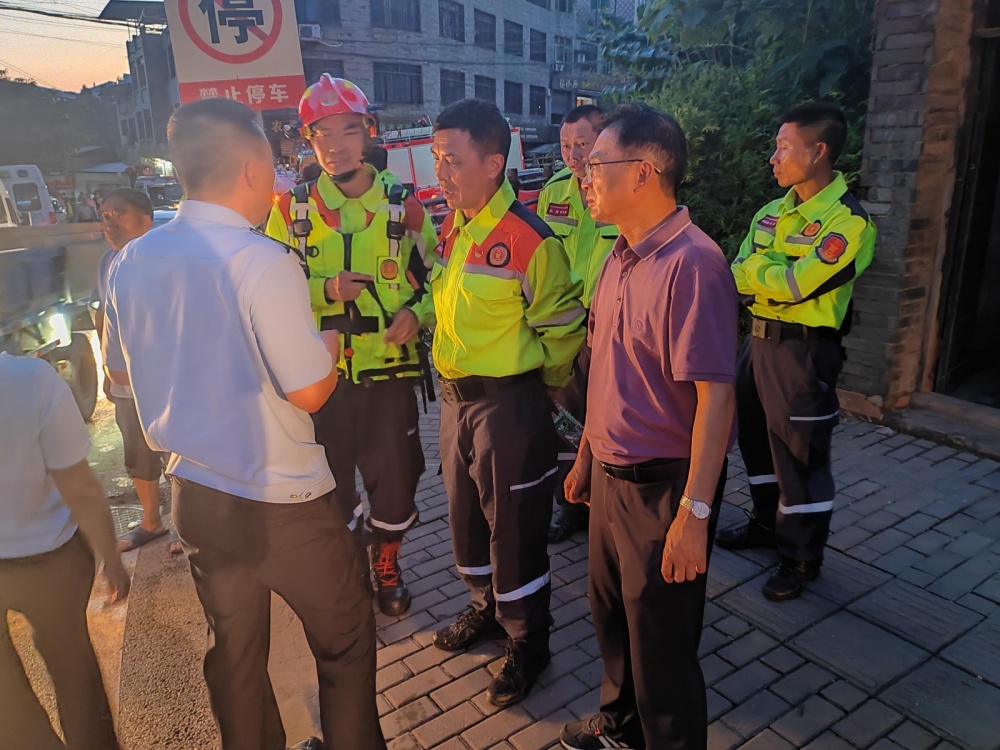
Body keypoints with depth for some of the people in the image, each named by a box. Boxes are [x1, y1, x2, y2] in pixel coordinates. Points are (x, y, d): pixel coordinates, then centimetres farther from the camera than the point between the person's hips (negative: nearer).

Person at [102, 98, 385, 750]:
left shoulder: (130, 262, -1)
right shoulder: (263, 261, -22)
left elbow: (120, 370, 13)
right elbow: (309, 391, -19)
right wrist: (330, 341, 1)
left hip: (194, 494, 7)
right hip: (280, 503, -6)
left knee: (234, 651, 24)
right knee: (345, 641, 16)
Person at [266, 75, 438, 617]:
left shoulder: (403, 206, 1)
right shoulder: (292, 209, 0)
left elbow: (434, 278, 8)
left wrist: (417, 313, -13)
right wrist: (325, 289, -16)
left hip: (391, 368, 0)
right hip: (320, 371, 0)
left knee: (394, 474, 10)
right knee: (329, 476, 12)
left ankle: (387, 564, 36)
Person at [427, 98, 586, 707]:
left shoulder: (529, 240, -19)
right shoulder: (452, 228, 5)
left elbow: (562, 329, -12)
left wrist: (535, 393, 0)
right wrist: (453, 372, 15)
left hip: (508, 404, -8)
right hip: (457, 397, 8)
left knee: (514, 526, 5)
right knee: (466, 514, 21)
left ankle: (528, 643, 27)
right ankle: (488, 608, 45)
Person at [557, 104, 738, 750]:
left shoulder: (692, 263, -21)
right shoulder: (622, 255, 7)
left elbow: (716, 395, -24)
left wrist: (694, 512, -24)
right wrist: (586, 455, 16)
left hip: (663, 485, -9)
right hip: (612, 473, 9)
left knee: (661, 644, 9)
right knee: (611, 614, 25)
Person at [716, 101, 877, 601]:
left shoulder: (848, 220, -14)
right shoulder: (773, 212, 11)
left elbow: (798, 284, -24)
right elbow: (739, 271, 2)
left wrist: (754, 270, -8)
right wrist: (769, 275, -17)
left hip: (803, 350, -8)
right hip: (759, 339, 8)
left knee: (800, 454, 1)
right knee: (757, 439, 19)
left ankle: (802, 558, 19)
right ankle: (766, 525, 39)